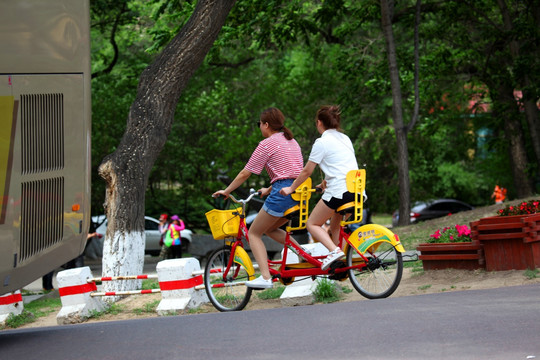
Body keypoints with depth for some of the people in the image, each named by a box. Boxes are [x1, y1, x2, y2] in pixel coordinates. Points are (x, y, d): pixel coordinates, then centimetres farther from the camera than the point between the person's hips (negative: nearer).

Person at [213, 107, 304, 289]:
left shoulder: (267, 144, -3)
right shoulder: (292, 141, 20)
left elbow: (245, 173, -1)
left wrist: (226, 191, 11)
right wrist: (268, 190, 37)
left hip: (282, 192, -8)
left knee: (254, 233, 4)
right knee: (270, 228, 25)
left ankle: (265, 277, -11)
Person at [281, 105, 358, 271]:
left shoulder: (322, 142, -4)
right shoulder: (345, 139, 18)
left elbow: (307, 171, 0)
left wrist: (291, 188, 12)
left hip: (338, 191, -8)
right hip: (357, 190, 8)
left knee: (312, 224, 6)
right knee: (335, 226, 22)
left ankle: (334, 250, -16)